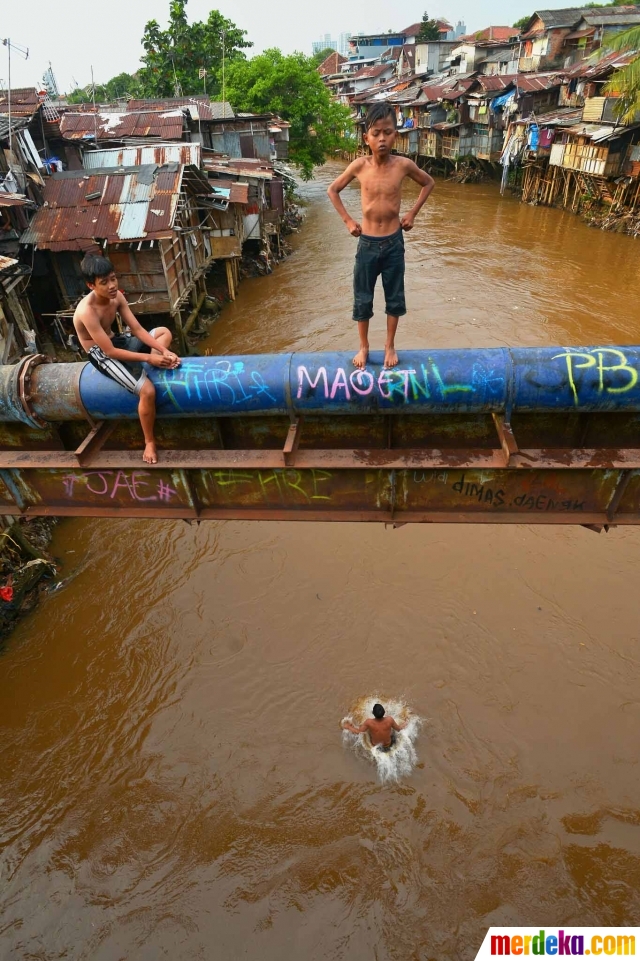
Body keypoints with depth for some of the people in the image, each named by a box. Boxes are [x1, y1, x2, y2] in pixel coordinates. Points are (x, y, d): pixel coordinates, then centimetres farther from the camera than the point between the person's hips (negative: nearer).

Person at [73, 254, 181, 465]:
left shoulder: (116, 296, -8)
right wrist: (148, 358, -30)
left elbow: (137, 329, -6)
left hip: (117, 340, 9)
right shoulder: (87, 311, -29)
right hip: (102, 355, -8)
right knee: (147, 390, -27)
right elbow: (110, 351, -29)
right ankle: (149, 442, -10)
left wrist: (165, 351, -19)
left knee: (164, 332, 8)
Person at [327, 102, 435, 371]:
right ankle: (364, 347, 25)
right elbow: (333, 190, 6)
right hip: (367, 242, 0)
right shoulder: (359, 165, -8)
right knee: (362, 298, 7)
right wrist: (348, 220, 1)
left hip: (394, 241, 1)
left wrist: (412, 213, 5)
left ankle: (390, 346, 27)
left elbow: (429, 183, 11)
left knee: (394, 297, 9)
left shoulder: (403, 165, -7)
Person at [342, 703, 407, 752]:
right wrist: (404, 724, 10)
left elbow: (358, 731, -19)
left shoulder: (369, 722, -37)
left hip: (375, 745, 0)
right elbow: (398, 728, -14)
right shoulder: (389, 720, -35)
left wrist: (347, 727, -1)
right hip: (388, 745, 0)